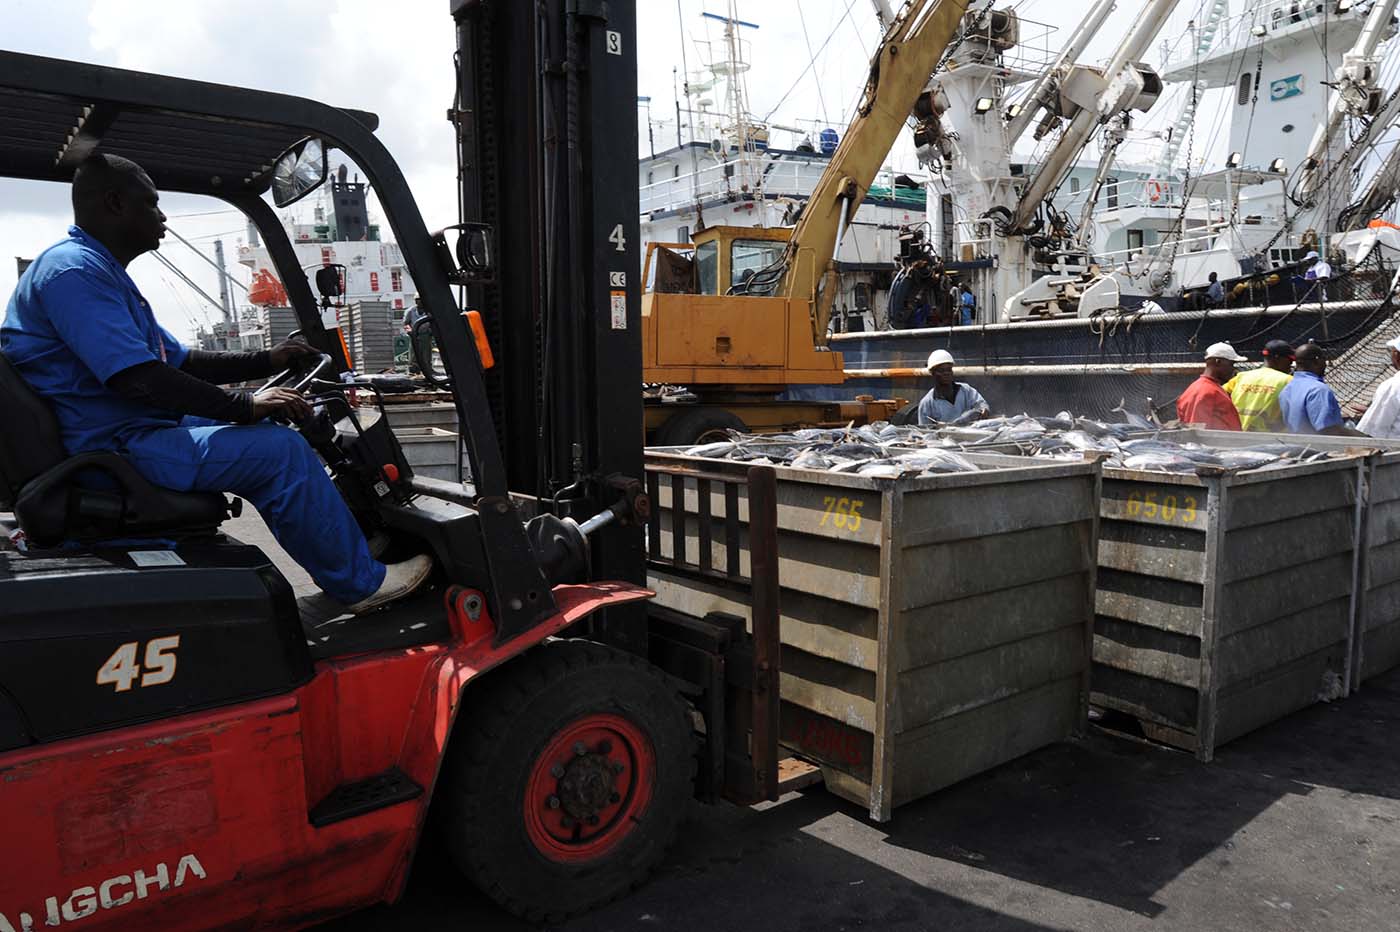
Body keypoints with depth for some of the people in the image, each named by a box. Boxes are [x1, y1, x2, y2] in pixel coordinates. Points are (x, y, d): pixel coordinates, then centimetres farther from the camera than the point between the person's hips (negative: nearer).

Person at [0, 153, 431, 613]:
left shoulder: (103, 272, 20)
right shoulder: (71, 268, -15)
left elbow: (181, 361, 20)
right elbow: (137, 379, -26)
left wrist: (266, 361, 10)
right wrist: (246, 405, -21)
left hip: (138, 431, 11)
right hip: (112, 448, -11)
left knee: (270, 438, 14)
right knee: (279, 451, -19)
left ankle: (337, 562, 14)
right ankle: (362, 583, -9)